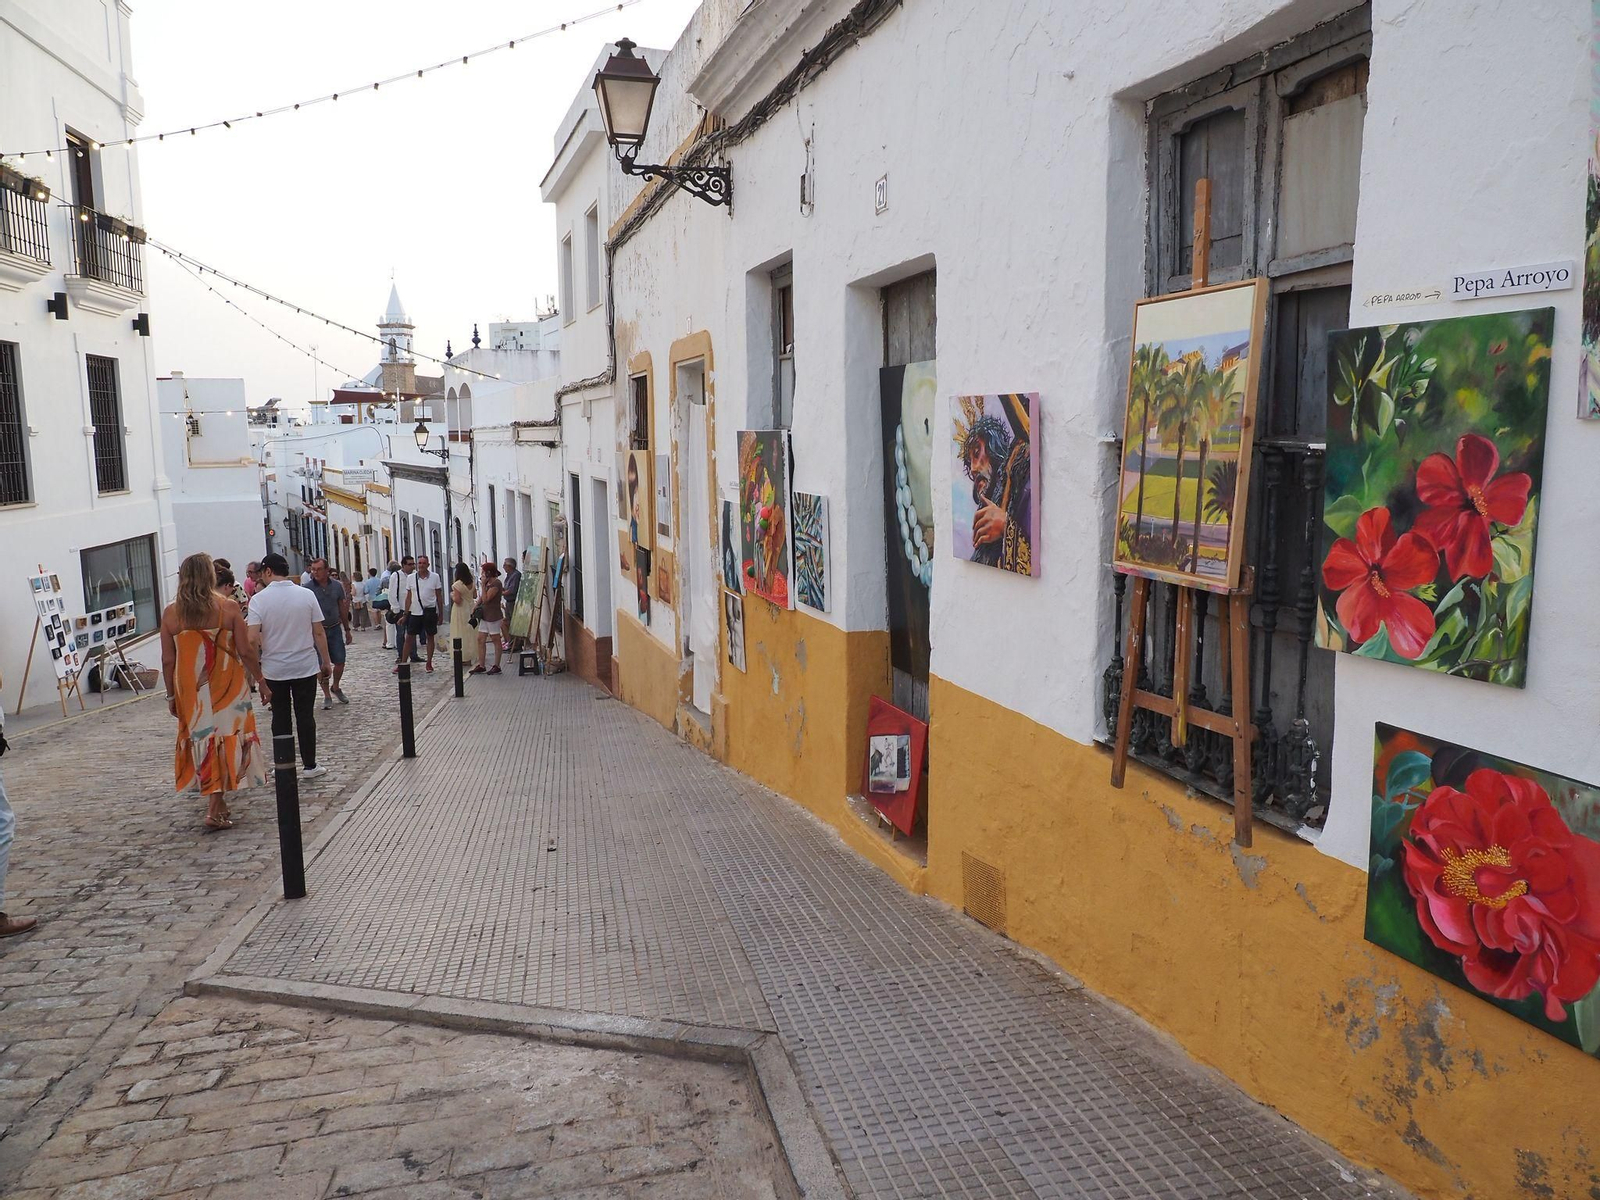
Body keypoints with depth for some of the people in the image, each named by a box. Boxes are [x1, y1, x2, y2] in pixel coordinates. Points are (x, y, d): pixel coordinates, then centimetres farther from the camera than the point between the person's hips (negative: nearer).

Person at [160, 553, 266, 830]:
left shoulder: (171, 613, -2)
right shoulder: (229, 606, -8)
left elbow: (168, 660, 1)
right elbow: (245, 650, -7)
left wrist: (171, 694, 11)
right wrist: (260, 678, 5)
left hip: (190, 689, 2)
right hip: (227, 685, -2)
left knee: (202, 738, 14)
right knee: (227, 737, 4)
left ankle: (216, 802, 23)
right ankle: (215, 810, -1)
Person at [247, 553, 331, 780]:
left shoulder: (259, 599, -9)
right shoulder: (307, 595, -4)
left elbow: (253, 639, -15)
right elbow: (319, 633, -2)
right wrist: (326, 662, 7)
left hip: (274, 669, -1)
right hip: (305, 667, 1)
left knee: (280, 717, 9)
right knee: (306, 716, 7)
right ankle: (310, 765, 12)